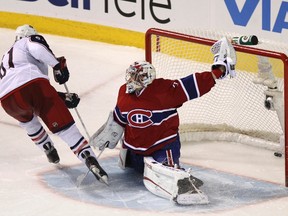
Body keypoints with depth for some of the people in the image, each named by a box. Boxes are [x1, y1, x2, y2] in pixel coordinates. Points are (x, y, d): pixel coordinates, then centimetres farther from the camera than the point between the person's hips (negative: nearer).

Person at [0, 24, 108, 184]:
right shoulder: (30, 40, 28)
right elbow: (37, 48, -2)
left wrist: (64, 98, 30)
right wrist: (58, 65, 5)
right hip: (33, 85, -5)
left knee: (26, 118, 39)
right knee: (64, 126, -3)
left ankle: (49, 150, 43)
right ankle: (90, 160, -18)